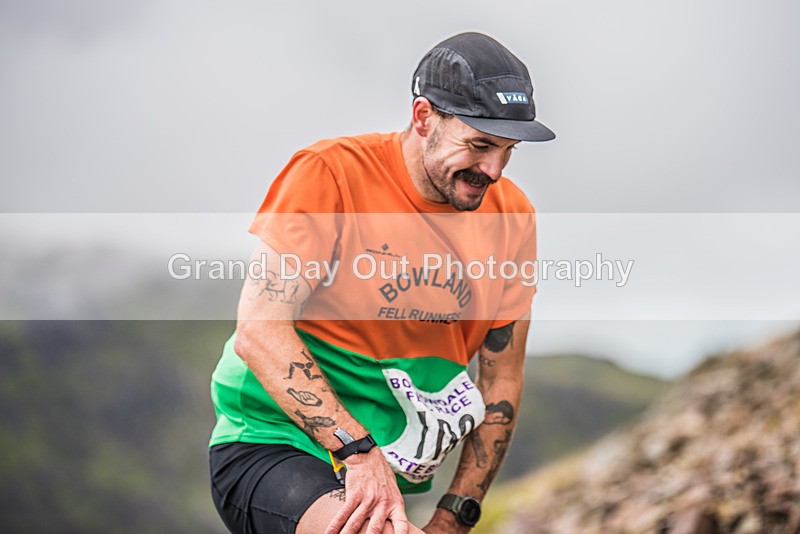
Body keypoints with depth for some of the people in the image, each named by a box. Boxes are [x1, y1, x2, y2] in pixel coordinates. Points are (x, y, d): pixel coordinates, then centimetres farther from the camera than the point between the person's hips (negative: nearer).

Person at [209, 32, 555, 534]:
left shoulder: (511, 215, 3)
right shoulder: (330, 175, -12)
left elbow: (502, 379, 8)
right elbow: (259, 331, -19)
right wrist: (358, 451, -28)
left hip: (400, 476, 6)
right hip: (275, 446, -6)